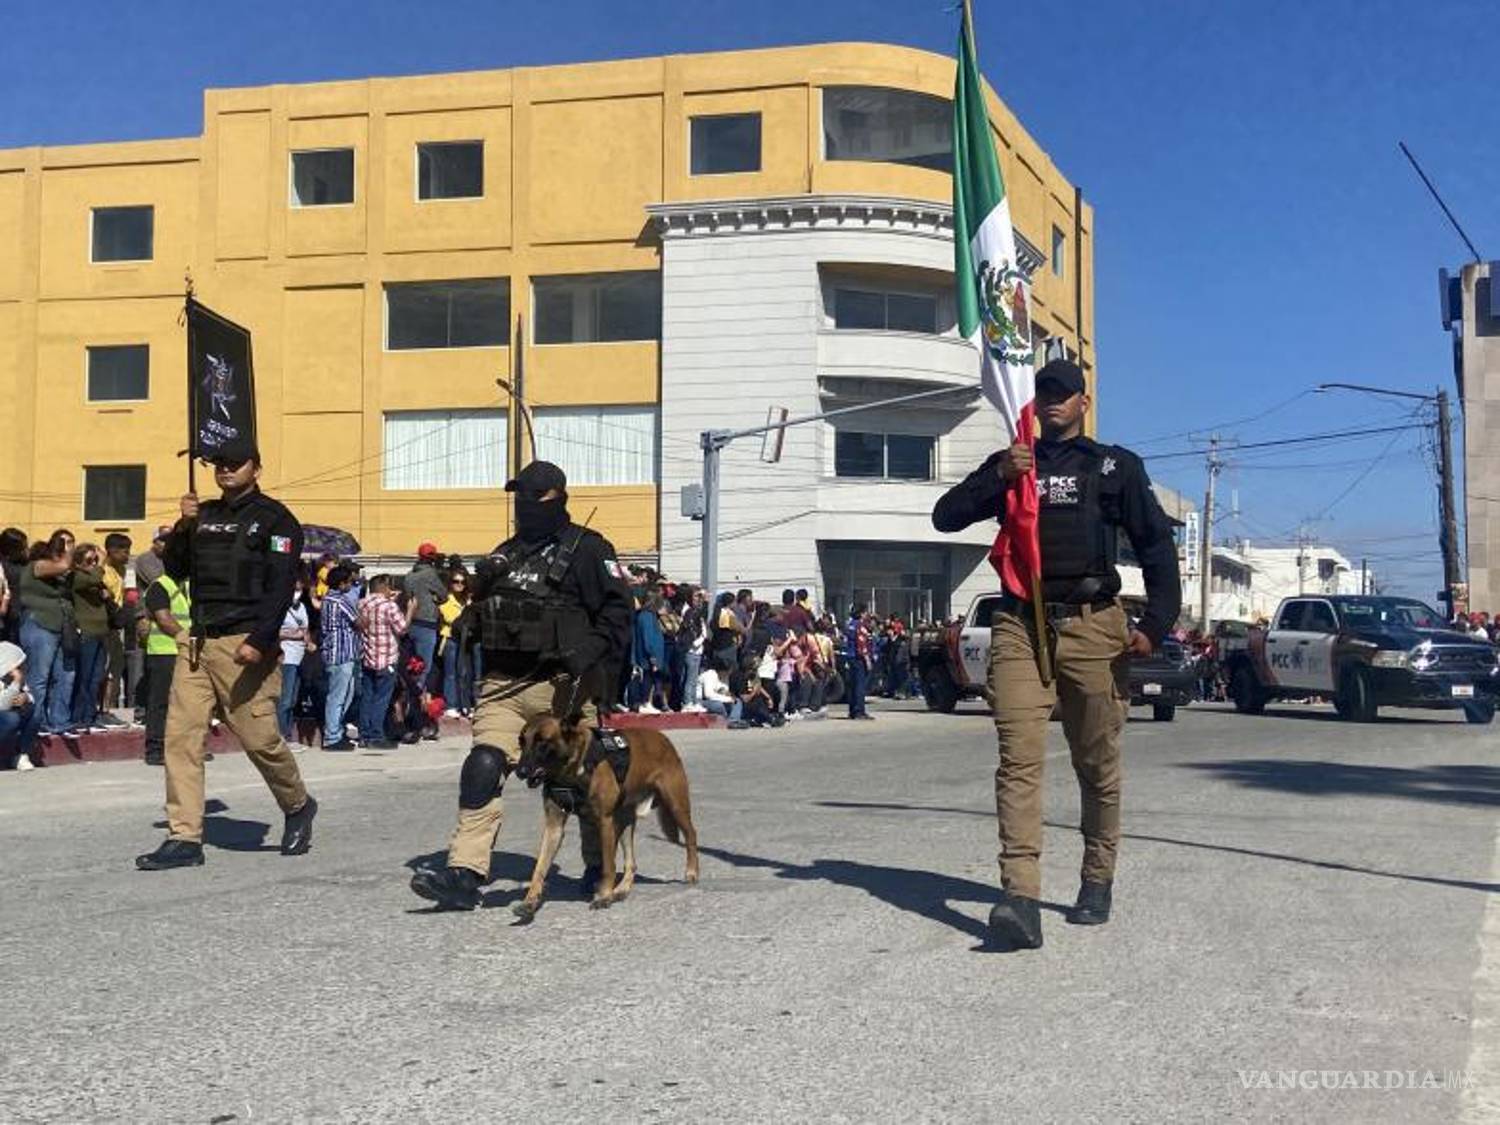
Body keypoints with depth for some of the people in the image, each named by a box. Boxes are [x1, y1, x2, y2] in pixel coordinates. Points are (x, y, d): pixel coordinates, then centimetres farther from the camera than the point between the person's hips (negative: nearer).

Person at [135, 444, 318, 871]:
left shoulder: (273, 518, -2)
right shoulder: (204, 515, 17)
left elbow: (281, 587, -10)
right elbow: (174, 570, 15)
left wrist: (259, 641, -21)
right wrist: (183, 526, -1)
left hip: (244, 646, -6)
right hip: (197, 643, 6)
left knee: (259, 739, -2)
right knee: (180, 735, -2)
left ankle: (298, 807, 24)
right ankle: (184, 839, 0)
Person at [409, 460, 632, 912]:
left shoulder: (587, 549, 0)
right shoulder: (504, 556, 21)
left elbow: (617, 611, -7)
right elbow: (481, 614, 29)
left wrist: (591, 656, -19)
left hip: (560, 688, -5)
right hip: (502, 685, 5)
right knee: (483, 769, -12)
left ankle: (599, 867, 25)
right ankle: (464, 874, -16)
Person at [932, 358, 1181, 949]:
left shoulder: (1117, 466, 13)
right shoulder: (1011, 463, 18)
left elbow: (1156, 544, 8)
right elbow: (946, 517, 9)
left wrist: (1156, 621, -4)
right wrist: (998, 476, -7)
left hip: (1093, 626, 0)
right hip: (1020, 624, 1)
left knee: (1097, 764, 6)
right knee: (1019, 759, -13)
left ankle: (1097, 880, 22)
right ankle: (1020, 897, -21)